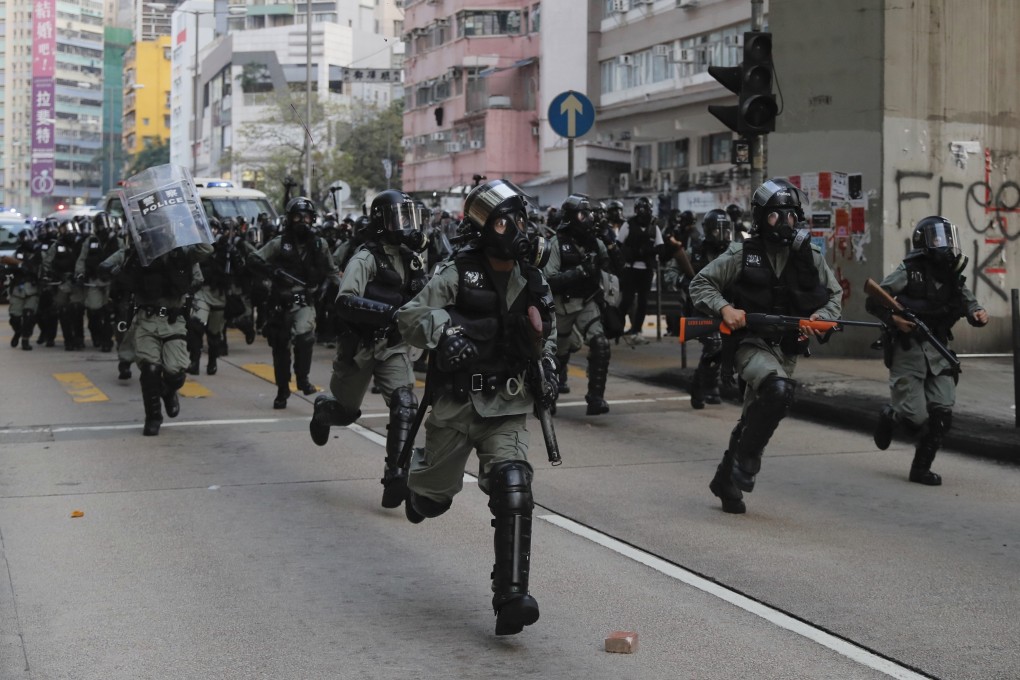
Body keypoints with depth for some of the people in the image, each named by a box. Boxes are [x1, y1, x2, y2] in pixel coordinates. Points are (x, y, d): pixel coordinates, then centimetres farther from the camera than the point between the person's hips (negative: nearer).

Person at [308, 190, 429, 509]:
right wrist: (390, 311, -38)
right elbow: (345, 302, -29)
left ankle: (395, 477, -15)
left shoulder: (413, 258, 6)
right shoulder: (366, 258, -15)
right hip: (360, 347, -4)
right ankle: (322, 409, 50)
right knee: (346, 410, 13)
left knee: (405, 405, -17)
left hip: (394, 347, 4)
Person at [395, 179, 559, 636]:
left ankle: (510, 600, -15)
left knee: (513, 494, -17)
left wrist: (547, 366, 9)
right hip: (456, 404, -2)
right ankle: (417, 469, 53)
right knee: (434, 498, 13)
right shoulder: (457, 274, -8)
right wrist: (442, 332, -33)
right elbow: (409, 318, -15)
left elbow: (546, 332, 26)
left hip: (507, 408, 2)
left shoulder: (531, 281, 7)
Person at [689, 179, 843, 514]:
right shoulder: (742, 254, -4)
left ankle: (727, 480, 29)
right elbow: (700, 284, 0)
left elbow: (834, 294, 15)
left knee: (755, 419, 10)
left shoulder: (810, 257, 5)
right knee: (779, 389, -32)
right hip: (752, 343, -4)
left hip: (787, 349, 4)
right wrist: (724, 308, -18)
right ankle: (746, 461, -17)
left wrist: (821, 317, -5)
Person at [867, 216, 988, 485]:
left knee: (942, 414, -3)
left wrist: (978, 313, -6)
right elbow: (873, 301, -7)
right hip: (908, 349, -5)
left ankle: (921, 468, 12)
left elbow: (969, 303, 17)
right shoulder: (909, 271, -8)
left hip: (938, 351, 5)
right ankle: (889, 416, 28)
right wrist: (892, 318, -24)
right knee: (915, 416, -8)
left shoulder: (953, 276, 9)